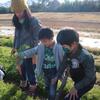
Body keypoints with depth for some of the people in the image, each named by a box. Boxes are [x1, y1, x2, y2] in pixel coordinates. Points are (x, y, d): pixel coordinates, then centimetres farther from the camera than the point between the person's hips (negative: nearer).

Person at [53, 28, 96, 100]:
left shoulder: (86, 57, -35)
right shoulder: (68, 52, -15)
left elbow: (89, 77, -28)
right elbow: (64, 64, 4)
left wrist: (76, 87, -26)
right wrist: (58, 76, 2)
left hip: (87, 82, -7)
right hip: (77, 80, 8)